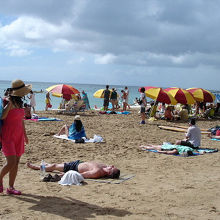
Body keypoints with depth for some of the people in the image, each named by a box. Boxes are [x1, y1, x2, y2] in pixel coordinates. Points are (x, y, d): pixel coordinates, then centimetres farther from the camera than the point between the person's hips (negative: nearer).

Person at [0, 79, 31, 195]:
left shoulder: (19, 103, 10)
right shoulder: (10, 103, -16)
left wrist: (25, 135, 22)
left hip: (18, 136, 8)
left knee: (16, 162, 7)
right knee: (11, 162, -10)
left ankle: (11, 187, 16)